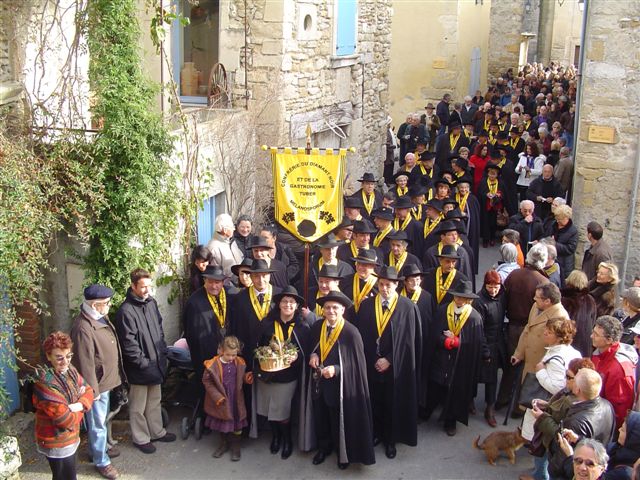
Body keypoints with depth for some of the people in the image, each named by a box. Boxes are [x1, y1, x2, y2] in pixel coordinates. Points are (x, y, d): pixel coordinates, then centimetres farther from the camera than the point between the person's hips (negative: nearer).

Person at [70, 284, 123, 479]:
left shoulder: (101, 318, 2)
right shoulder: (83, 328, -29)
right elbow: (85, 363, -25)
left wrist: (115, 376, 20)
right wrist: (93, 390, -19)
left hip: (106, 379, 9)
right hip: (97, 383, -9)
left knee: (102, 419, 26)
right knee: (97, 424, 6)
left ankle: (100, 447, 44)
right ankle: (101, 461, 20)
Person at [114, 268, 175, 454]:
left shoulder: (151, 302, 3)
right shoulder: (126, 311, -20)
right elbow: (128, 343, -19)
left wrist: (163, 353, 8)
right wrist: (144, 362, -16)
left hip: (156, 364, 7)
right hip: (139, 368, -7)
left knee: (155, 401, 21)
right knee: (138, 406, 9)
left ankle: (157, 431, 36)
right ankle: (140, 438, 23)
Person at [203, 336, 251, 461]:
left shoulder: (239, 363, -8)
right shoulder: (212, 365, -19)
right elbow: (207, 381, -11)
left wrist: (246, 378, -13)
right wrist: (217, 397, -14)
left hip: (236, 400, 2)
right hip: (221, 401, -2)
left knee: (236, 423, 11)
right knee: (222, 423, 17)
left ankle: (235, 446, 30)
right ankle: (224, 444, 38)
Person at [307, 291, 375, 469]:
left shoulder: (351, 332, -18)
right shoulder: (316, 327, -2)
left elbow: (356, 362, -15)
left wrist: (336, 369, -28)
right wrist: (313, 355, -9)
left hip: (340, 385, -4)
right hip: (319, 382, 5)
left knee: (340, 420, 12)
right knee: (321, 418, 19)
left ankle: (344, 452, 35)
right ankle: (324, 447, 42)